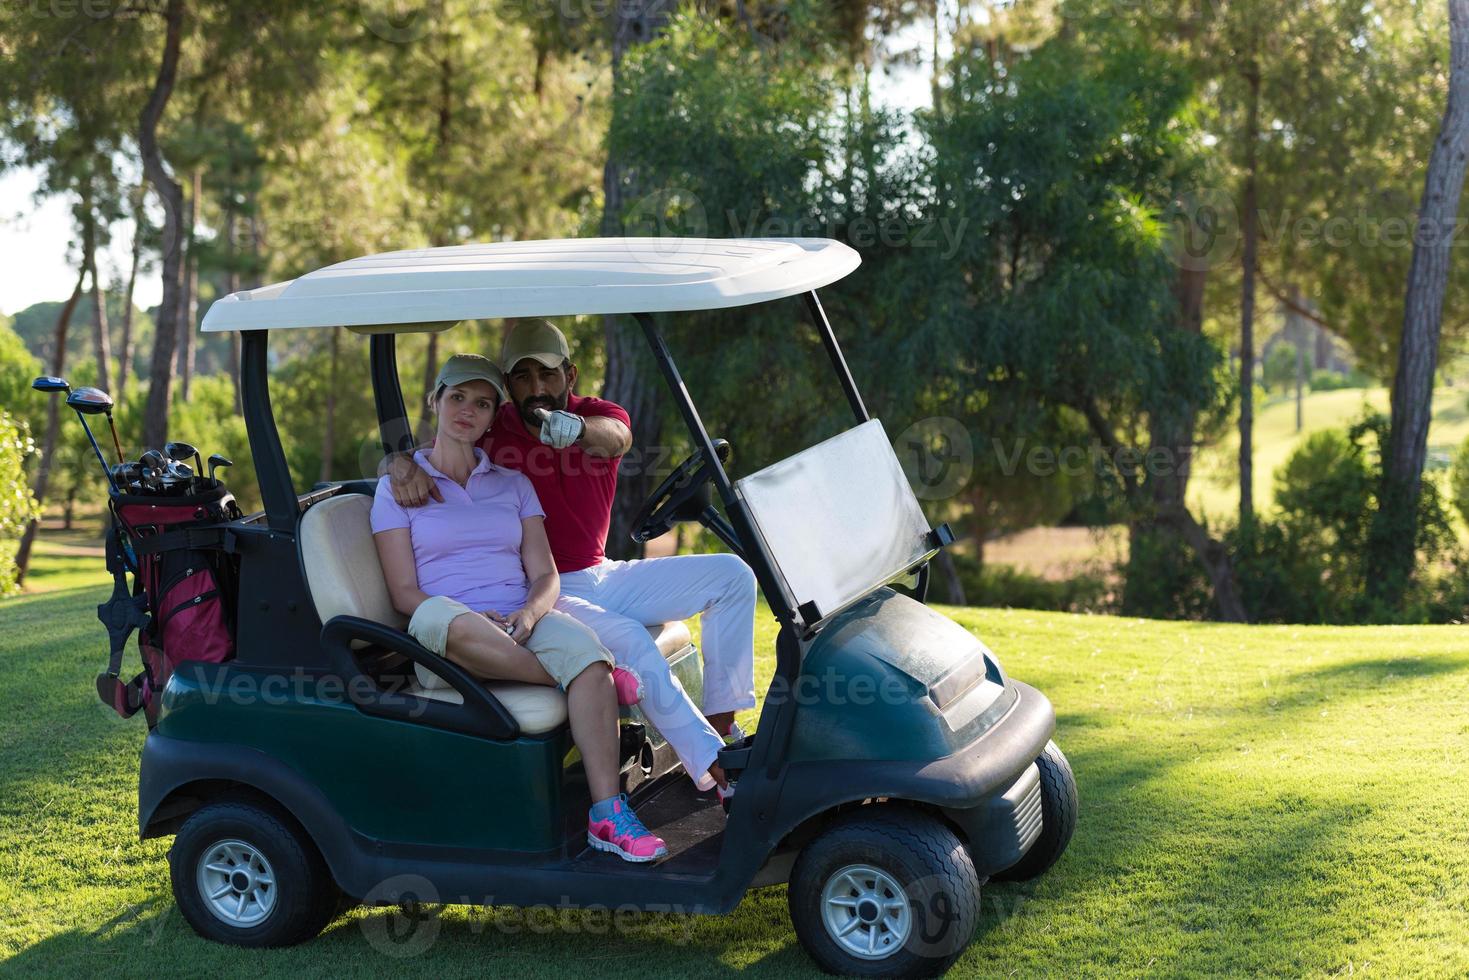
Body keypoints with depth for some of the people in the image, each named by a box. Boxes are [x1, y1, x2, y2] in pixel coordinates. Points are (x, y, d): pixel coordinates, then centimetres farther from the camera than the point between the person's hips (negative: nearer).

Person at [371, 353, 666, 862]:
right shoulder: (398, 486, 8)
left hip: (520, 629, 3)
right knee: (443, 619, -40)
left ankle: (607, 814, -37)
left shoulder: (513, 485, 19)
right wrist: (480, 621, -19)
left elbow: (545, 575, 11)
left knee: (581, 643, -32)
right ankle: (595, 680, -25)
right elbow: (405, 594, -1)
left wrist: (528, 615, -14)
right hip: (443, 644, -2)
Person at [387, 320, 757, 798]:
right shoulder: (491, 430, -6)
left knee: (731, 575, -5)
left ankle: (722, 725, -6)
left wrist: (577, 427, -52)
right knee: (630, 639, -33)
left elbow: (616, 436, -27)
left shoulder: (597, 415, 0)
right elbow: (399, 457, -4)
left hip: (603, 576, 5)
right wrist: (404, 467, -31)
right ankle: (718, 773, -31)